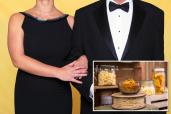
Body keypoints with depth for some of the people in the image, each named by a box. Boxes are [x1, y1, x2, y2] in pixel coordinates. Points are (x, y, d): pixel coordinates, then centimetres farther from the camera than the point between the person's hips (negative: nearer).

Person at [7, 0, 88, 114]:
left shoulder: (70, 21, -1)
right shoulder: (18, 19, -3)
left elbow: (83, 52, 7)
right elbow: (18, 59, -13)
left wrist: (82, 61, -17)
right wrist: (59, 72, -19)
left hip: (60, 96, 1)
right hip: (28, 96, -1)